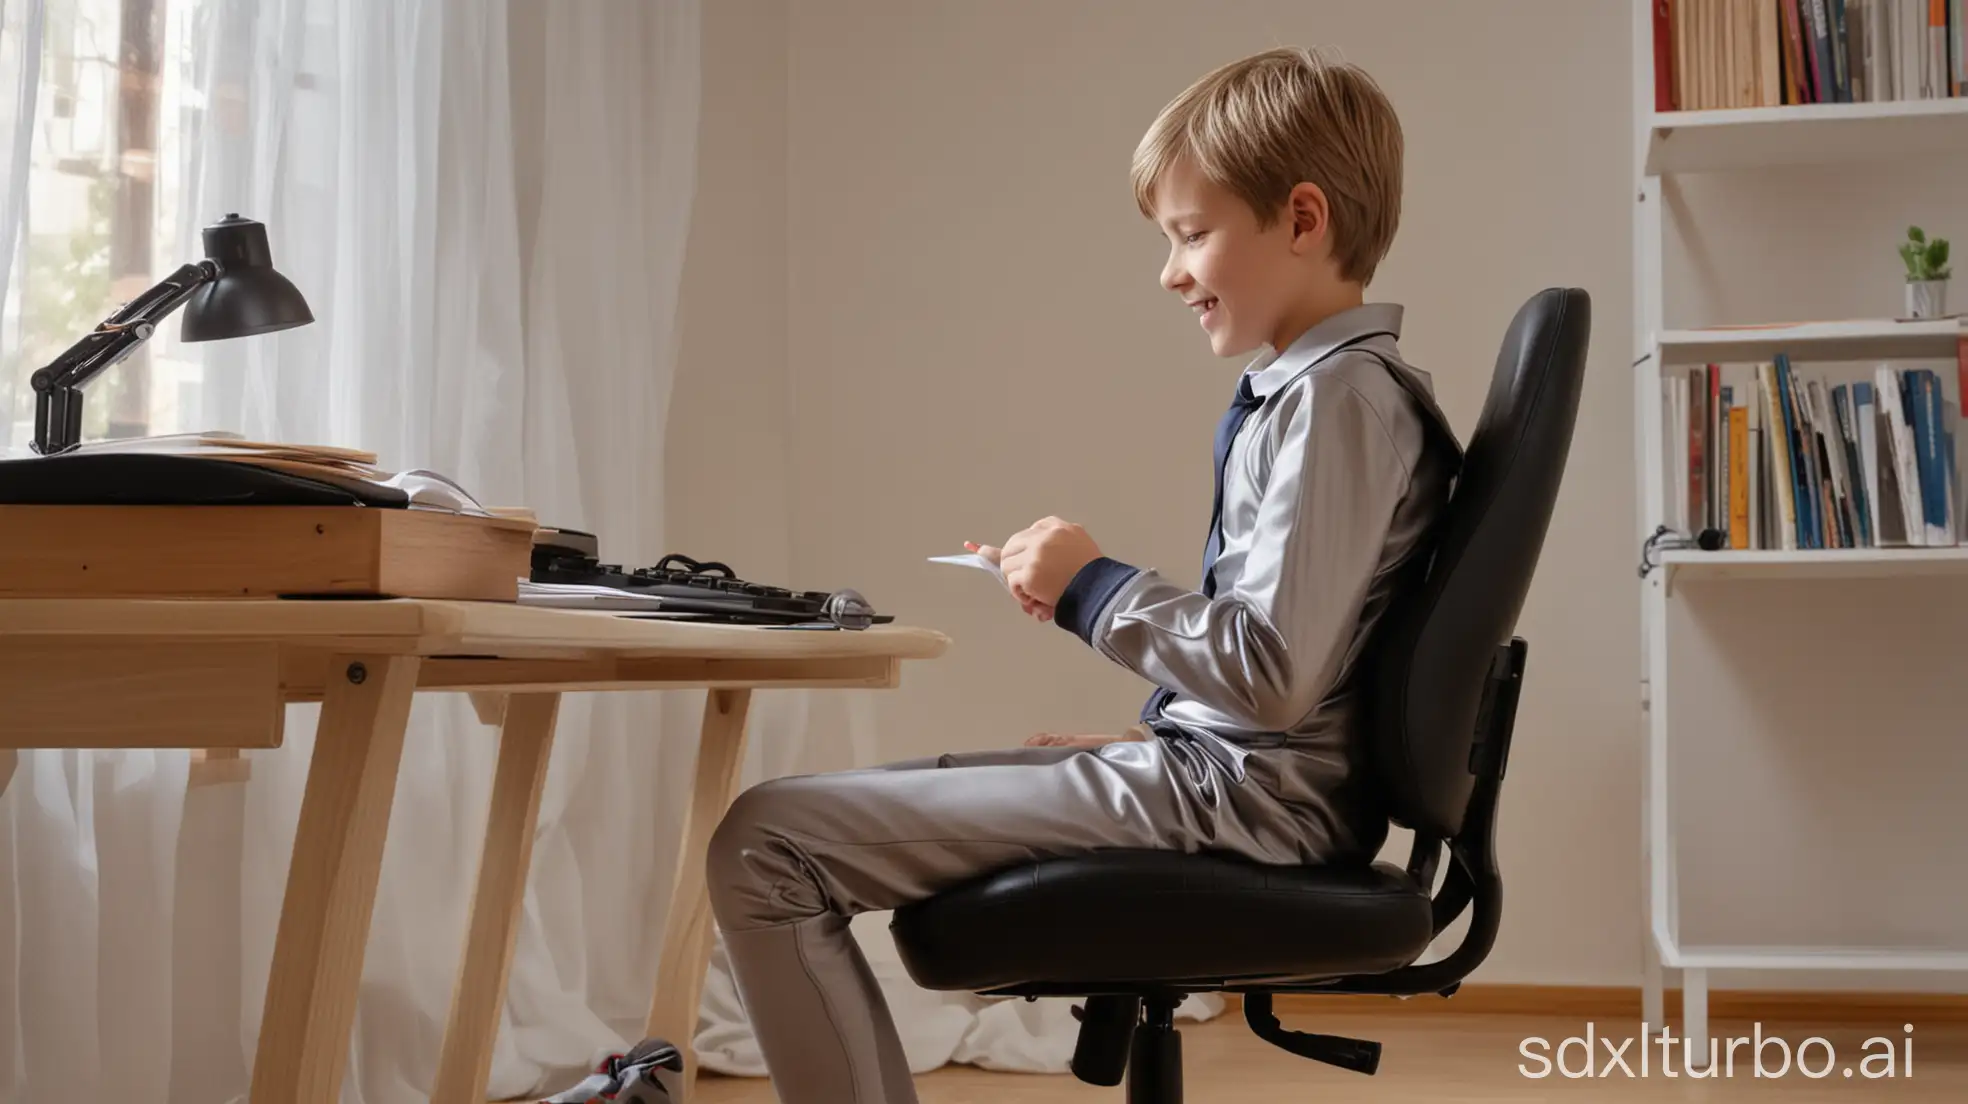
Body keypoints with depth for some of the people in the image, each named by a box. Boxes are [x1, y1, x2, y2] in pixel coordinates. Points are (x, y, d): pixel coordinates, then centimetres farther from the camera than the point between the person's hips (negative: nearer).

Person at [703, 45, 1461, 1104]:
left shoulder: (1341, 396, -16)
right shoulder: (1321, 386, 14)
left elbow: (1272, 675, -24)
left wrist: (1093, 587, -12)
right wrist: (1145, 739, 17)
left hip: (1243, 795, -11)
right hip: (1210, 765, 11)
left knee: (764, 841, -14)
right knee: (827, 805, 21)